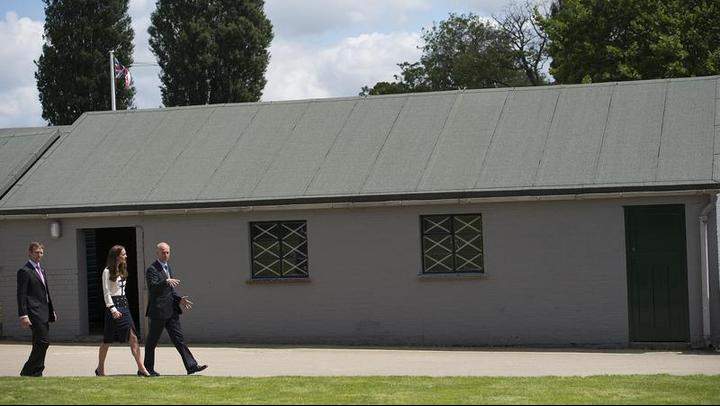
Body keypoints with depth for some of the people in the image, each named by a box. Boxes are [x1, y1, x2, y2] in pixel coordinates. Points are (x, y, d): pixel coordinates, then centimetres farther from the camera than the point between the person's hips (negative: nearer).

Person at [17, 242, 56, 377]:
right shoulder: (24, 271, -7)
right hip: (34, 313, -9)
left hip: (44, 313, 9)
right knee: (43, 341, -12)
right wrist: (23, 315, -18)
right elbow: (21, 295, -12)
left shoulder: (42, 270, 20)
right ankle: (29, 371, -4)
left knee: (40, 344, 9)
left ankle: (30, 372, 16)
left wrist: (51, 311, 21)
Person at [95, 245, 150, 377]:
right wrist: (112, 309, -19)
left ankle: (141, 368, -10)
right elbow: (106, 292, -11)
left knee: (133, 337, -4)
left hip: (124, 305, 7)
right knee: (108, 340, -2)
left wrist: (123, 305, 18)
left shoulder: (122, 270, 16)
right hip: (113, 305, -7)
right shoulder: (108, 271, -7)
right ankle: (100, 368, 12)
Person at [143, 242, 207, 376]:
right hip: (158, 311, -8)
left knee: (179, 338, 4)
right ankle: (148, 368, 12)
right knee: (152, 340, 2)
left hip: (171, 310, 8)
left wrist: (179, 299, 10)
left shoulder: (168, 267, 19)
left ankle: (191, 366, 0)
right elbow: (152, 287, -23)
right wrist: (166, 282, -38)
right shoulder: (152, 270, -9)